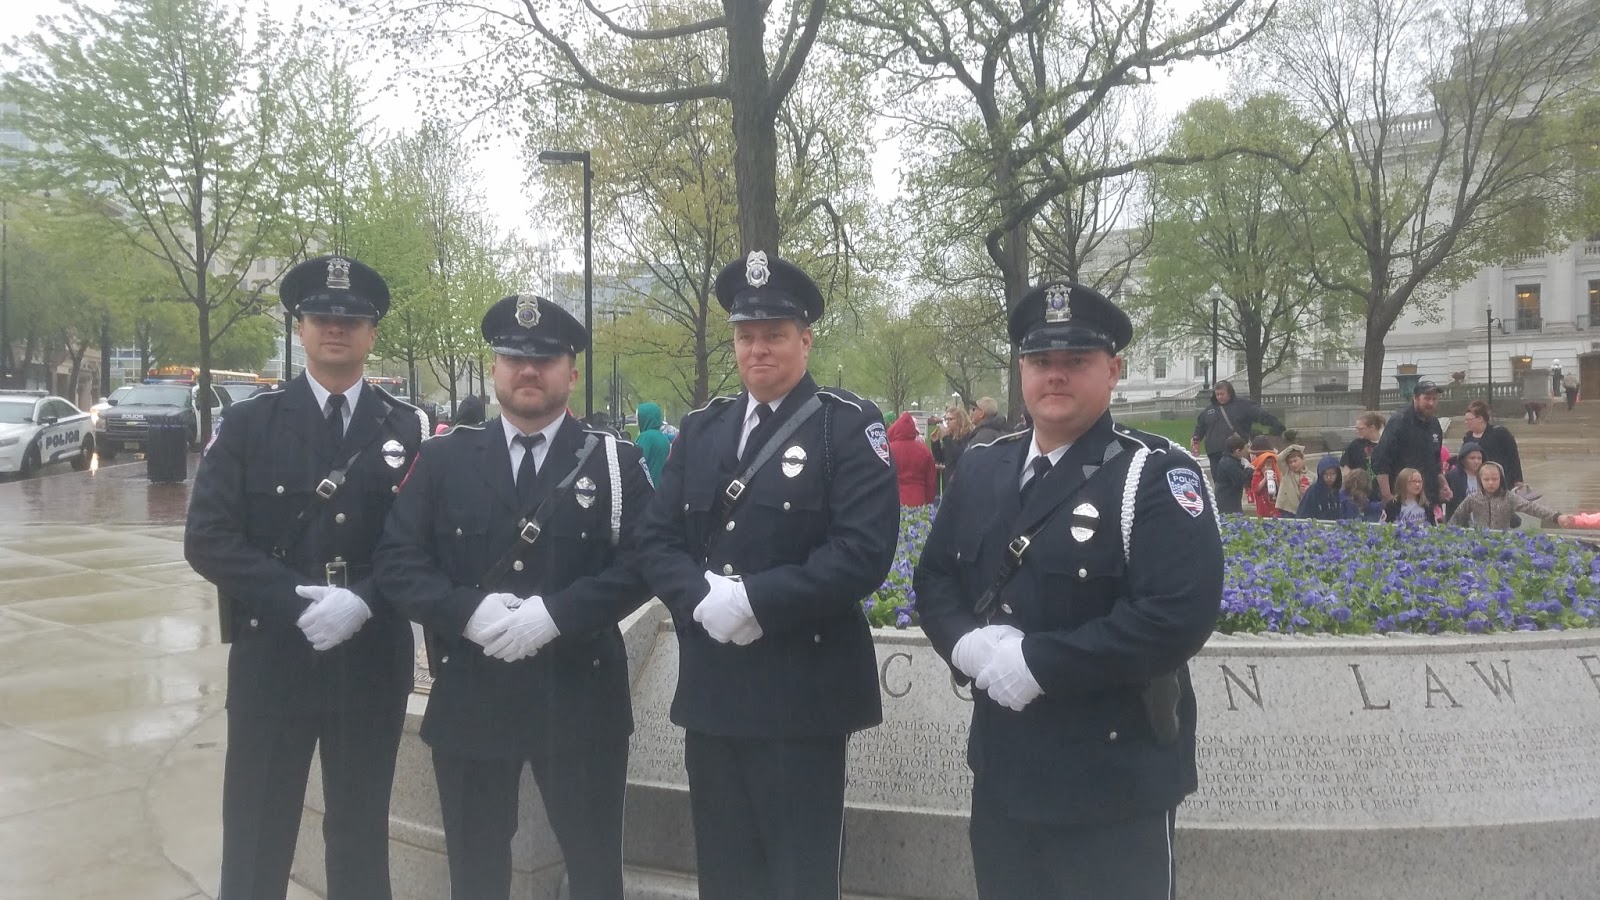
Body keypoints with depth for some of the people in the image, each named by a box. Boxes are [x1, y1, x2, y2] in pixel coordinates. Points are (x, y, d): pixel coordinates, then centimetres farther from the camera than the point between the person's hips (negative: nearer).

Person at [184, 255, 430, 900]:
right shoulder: (245, 424, 2)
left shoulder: (408, 429, 3)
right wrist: (297, 602, -17)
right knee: (256, 837, 8)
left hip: (372, 663, 1)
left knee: (361, 834, 13)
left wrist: (362, 600, -18)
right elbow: (208, 538, -6)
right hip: (271, 659, 0)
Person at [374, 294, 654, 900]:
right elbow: (397, 559, -1)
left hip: (580, 698, -1)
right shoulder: (443, 458, 6)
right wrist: (467, 611, -17)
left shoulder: (616, 462, 1)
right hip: (469, 698, 2)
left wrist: (555, 613, -20)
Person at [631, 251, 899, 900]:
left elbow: (863, 551, -17)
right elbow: (656, 540, 7)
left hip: (803, 690, -5)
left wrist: (755, 601, -20)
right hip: (711, 688, 5)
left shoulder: (849, 426, -5)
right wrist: (702, 597, -12)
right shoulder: (701, 428, 12)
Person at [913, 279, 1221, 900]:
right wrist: (969, 644, -11)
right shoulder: (980, 469, 8)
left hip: (1114, 785, -5)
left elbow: (1179, 616, -23)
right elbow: (934, 577, 11)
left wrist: (1035, 662, -23)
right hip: (1001, 771, 6)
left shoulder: (1157, 476, -12)